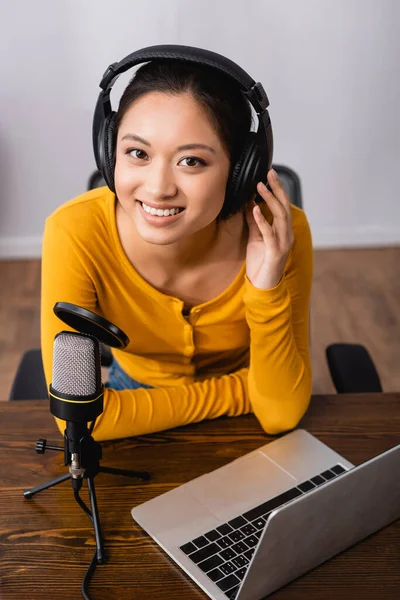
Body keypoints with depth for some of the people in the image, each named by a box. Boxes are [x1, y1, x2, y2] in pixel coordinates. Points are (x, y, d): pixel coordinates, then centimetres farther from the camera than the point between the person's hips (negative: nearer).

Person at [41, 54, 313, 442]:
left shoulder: (281, 232, -25)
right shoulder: (75, 233, -28)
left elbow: (281, 415, -20)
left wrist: (267, 291, -35)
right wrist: (242, 392, -20)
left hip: (245, 422, 1)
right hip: (136, 393, 0)